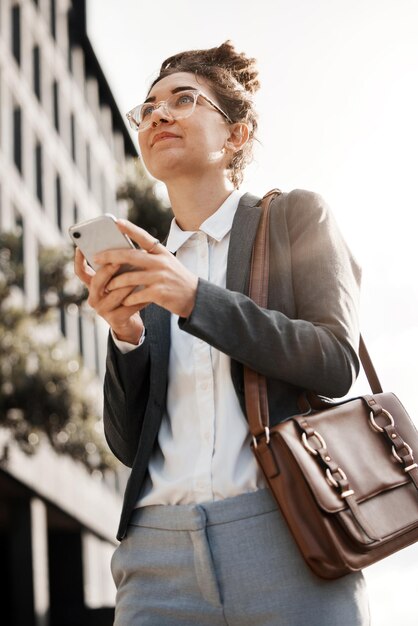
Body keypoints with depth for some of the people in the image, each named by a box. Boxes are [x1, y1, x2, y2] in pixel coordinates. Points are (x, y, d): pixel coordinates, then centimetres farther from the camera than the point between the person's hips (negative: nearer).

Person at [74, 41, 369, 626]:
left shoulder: (296, 216, 8)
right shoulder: (143, 266, 16)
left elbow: (337, 364, -5)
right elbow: (129, 444, 12)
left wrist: (196, 298, -13)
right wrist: (126, 335, -6)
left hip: (285, 540, -3)